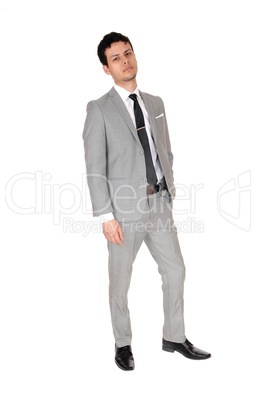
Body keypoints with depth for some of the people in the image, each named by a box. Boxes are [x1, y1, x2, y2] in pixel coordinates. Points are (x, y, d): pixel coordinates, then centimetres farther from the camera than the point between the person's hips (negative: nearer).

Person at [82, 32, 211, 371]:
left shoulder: (155, 103, 11)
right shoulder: (99, 109, -7)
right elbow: (95, 167, -11)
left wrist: (170, 188, 11)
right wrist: (106, 217, -15)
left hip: (159, 204, 6)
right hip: (125, 208, -5)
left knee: (175, 270, 12)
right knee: (120, 280, 8)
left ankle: (174, 338, 30)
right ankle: (123, 344, 28)